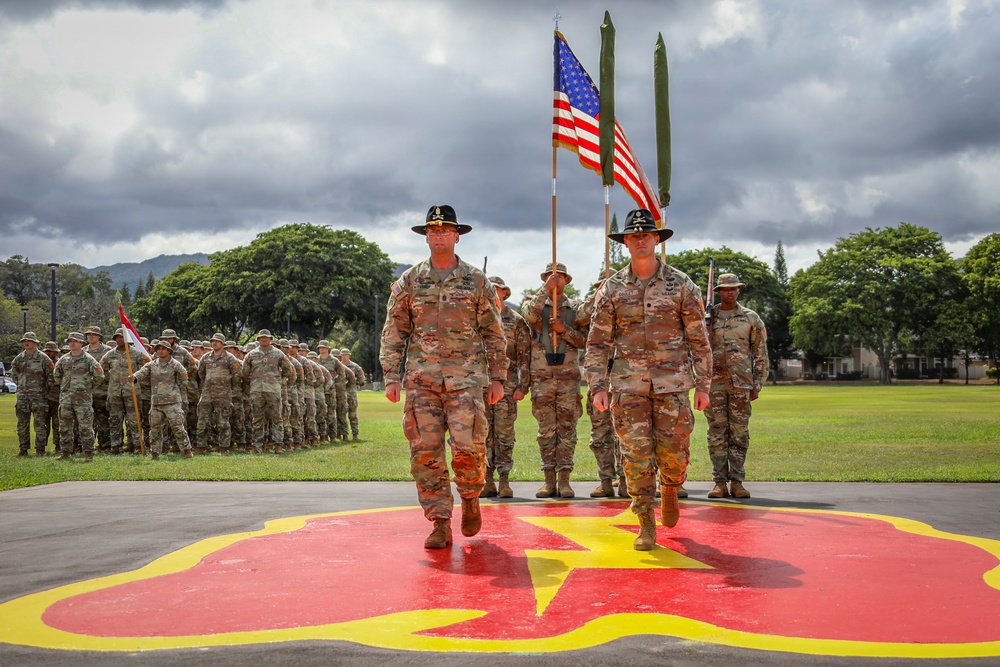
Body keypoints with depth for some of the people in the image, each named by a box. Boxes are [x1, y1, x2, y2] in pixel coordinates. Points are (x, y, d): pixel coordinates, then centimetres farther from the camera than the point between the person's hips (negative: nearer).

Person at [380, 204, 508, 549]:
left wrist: (497, 377, 5)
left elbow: (494, 333, 9)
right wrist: (391, 376, 1)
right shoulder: (409, 281, 10)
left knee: (467, 446, -11)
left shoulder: (477, 281, 7)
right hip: (421, 377, 2)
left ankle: (470, 498, 19)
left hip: (466, 376, -2)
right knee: (426, 450, -3)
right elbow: (393, 332, 10)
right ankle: (440, 523, 5)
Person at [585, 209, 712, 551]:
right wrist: (598, 386, -4)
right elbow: (597, 342, 4)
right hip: (628, 382, 0)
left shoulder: (681, 285, 2)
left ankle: (669, 490, 33)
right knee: (636, 452, -3)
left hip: (673, 380, 0)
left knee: (673, 450, 0)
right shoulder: (612, 289, 3)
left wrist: (703, 385, 3)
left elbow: (699, 339, 5)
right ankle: (646, 523, 7)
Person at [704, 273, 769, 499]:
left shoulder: (751, 318, 7)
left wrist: (757, 385, 1)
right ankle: (720, 482, 4)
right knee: (717, 434, 0)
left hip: (741, 384, 0)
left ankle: (737, 482, 6)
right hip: (714, 384, 1)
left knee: (739, 434, 1)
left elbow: (761, 354, 8)